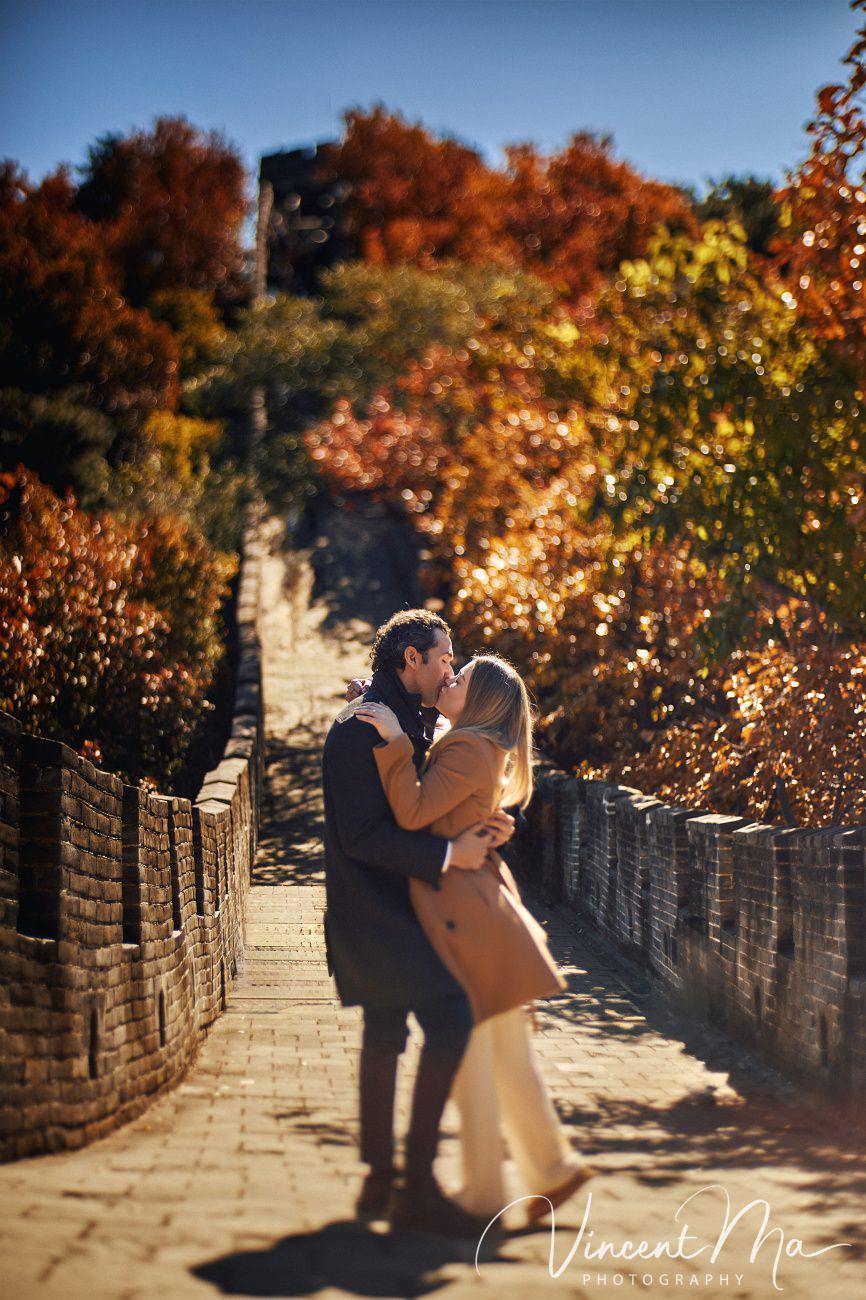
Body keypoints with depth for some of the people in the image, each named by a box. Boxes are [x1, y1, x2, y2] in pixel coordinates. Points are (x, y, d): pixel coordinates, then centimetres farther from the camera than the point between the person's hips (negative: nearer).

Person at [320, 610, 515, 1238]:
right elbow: (362, 835, -22)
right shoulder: (361, 726, -15)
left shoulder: (410, 724, 16)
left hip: (392, 909, 11)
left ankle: (380, 1180, 24)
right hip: (373, 909, -11)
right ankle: (417, 1182, -15)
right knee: (451, 1016, -18)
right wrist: (447, 855, -21)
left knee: (385, 1034, 15)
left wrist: (486, 828, -1)